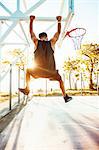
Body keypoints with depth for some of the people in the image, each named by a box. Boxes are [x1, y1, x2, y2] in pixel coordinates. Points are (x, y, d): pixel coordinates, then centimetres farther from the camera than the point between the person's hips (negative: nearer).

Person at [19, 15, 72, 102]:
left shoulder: (36, 42, 4)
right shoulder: (52, 42, 3)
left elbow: (31, 31, 15)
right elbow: (58, 32, 14)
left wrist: (31, 21, 25)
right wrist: (59, 22, 23)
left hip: (38, 70, 0)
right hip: (50, 70, 0)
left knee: (28, 71, 30)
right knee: (60, 79, 24)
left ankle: (27, 90, 27)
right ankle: (65, 97, 20)